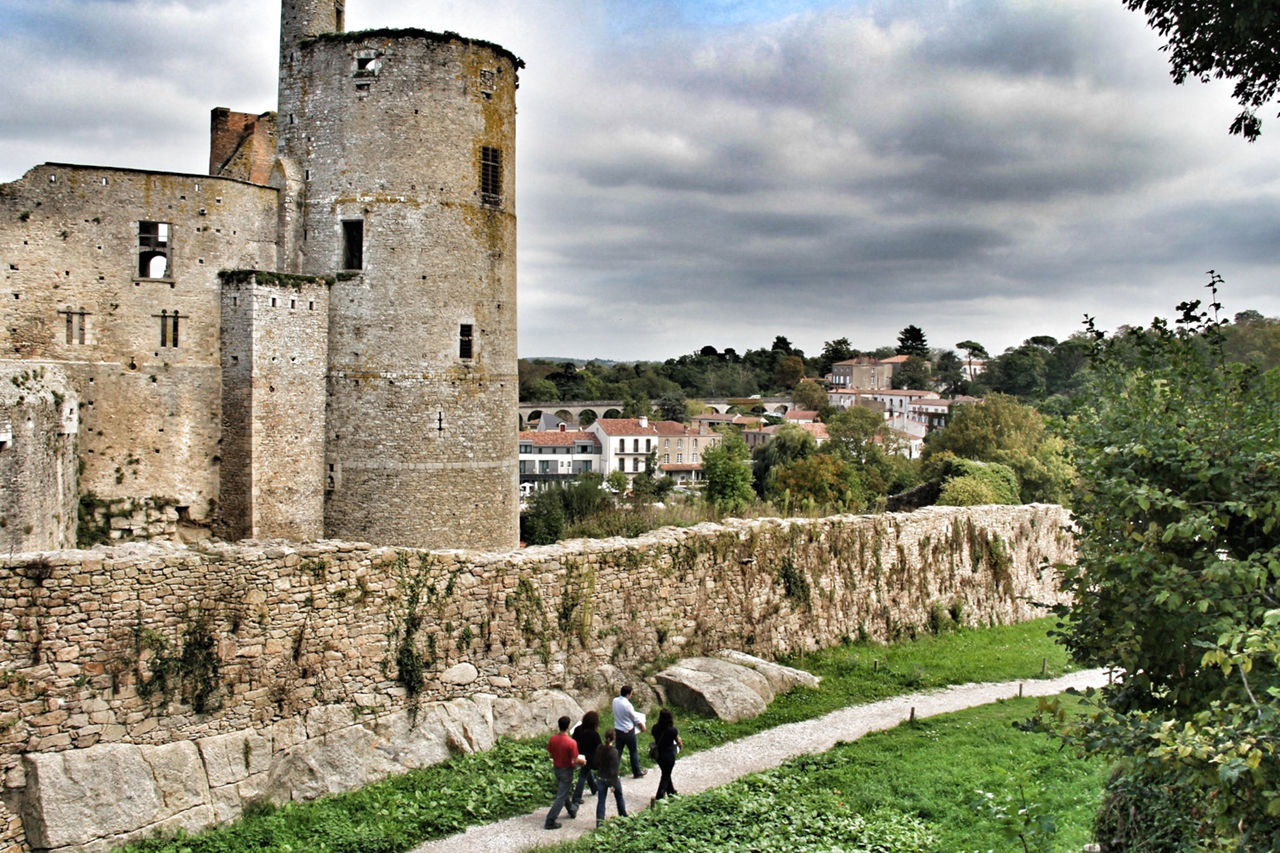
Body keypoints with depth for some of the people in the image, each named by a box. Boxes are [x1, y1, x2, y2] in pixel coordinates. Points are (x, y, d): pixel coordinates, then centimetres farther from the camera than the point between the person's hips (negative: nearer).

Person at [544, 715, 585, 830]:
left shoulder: (552, 739, -11)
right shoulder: (571, 743, -27)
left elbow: (550, 754, 1)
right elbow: (574, 761, -22)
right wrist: (581, 760, 0)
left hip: (557, 768, 6)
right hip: (566, 770, -6)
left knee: (563, 791, 26)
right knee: (561, 796, 3)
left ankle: (572, 810, 47)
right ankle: (550, 821, 3)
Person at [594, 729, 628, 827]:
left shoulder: (599, 748, -7)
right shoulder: (613, 752, -23)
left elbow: (596, 763, 5)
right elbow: (614, 770, -22)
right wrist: (613, 784, -18)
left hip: (600, 778, 4)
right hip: (611, 779, -4)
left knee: (601, 800, 9)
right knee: (619, 797, 21)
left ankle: (599, 823, 7)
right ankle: (623, 816, 36)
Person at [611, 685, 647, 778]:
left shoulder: (615, 701, -7)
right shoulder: (627, 705, -26)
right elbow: (635, 718, -11)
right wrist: (642, 726, 5)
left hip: (618, 730, 6)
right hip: (628, 732, -6)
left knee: (618, 751, 14)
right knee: (634, 752, 11)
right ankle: (637, 772, 24)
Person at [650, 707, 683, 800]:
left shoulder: (655, 728, -14)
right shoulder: (673, 730, -24)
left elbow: (655, 739, 3)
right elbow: (679, 742, -7)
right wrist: (681, 746, 17)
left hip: (658, 755, 5)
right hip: (669, 756, -5)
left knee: (666, 773, 26)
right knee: (666, 776, 13)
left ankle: (671, 791, 43)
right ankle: (659, 796, 13)